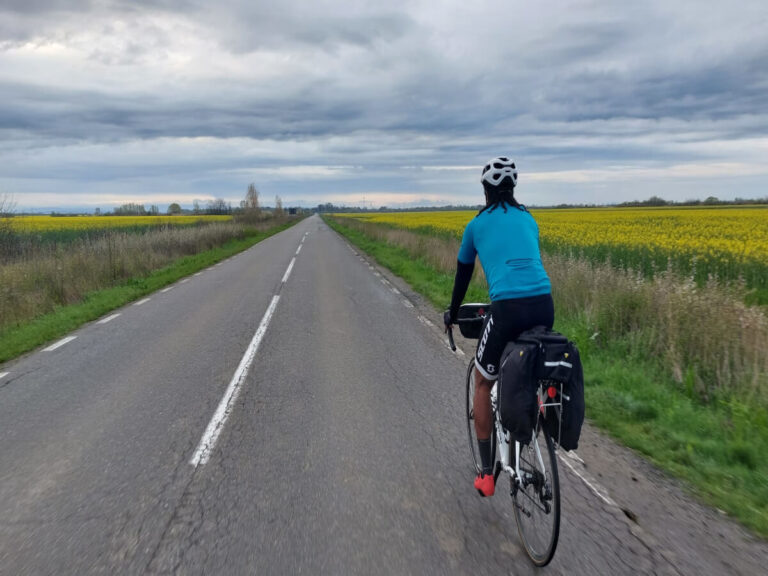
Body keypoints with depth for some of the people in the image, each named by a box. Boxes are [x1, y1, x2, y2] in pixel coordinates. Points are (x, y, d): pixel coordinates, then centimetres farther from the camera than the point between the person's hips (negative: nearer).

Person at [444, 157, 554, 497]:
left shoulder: (476, 225, 14)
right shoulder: (529, 219, 22)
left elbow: (462, 275, 23)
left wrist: (452, 314, 39)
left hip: (507, 308, -3)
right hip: (544, 305, 4)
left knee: (483, 382, 17)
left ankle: (486, 473, 21)